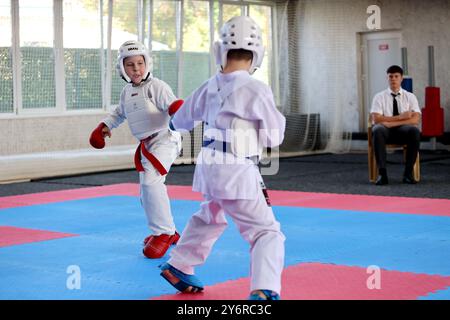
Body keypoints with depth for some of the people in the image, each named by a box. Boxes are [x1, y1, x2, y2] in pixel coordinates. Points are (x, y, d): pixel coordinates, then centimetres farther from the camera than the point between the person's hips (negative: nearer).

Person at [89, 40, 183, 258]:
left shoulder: (156, 87, -15)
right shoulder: (127, 91, 8)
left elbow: (173, 107, -26)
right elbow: (120, 112, 27)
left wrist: (178, 109, -47)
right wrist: (105, 126, 19)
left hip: (164, 139, -9)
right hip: (146, 144, 9)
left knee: (150, 181, -26)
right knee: (146, 192, 17)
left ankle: (163, 233, -13)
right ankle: (169, 231, 37)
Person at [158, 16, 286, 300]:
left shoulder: (210, 87, 4)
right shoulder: (256, 89, -14)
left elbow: (181, 120, 21)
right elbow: (274, 138, -6)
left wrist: (176, 122, 44)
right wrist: (277, 118, 15)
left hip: (209, 168, 7)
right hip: (237, 173, -7)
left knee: (209, 218, 32)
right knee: (266, 232, -4)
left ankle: (178, 267, 44)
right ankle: (264, 291, -23)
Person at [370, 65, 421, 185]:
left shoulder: (410, 97, 8)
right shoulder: (379, 97, 6)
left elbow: (415, 120, -7)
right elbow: (376, 119, -8)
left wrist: (391, 123, -18)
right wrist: (400, 117, -14)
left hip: (403, 130, 1)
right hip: (385, 131, 0)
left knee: (415, 131, -34)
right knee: (377, 130, -37)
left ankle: (408, 173, -26)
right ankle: (382, 173, -36)